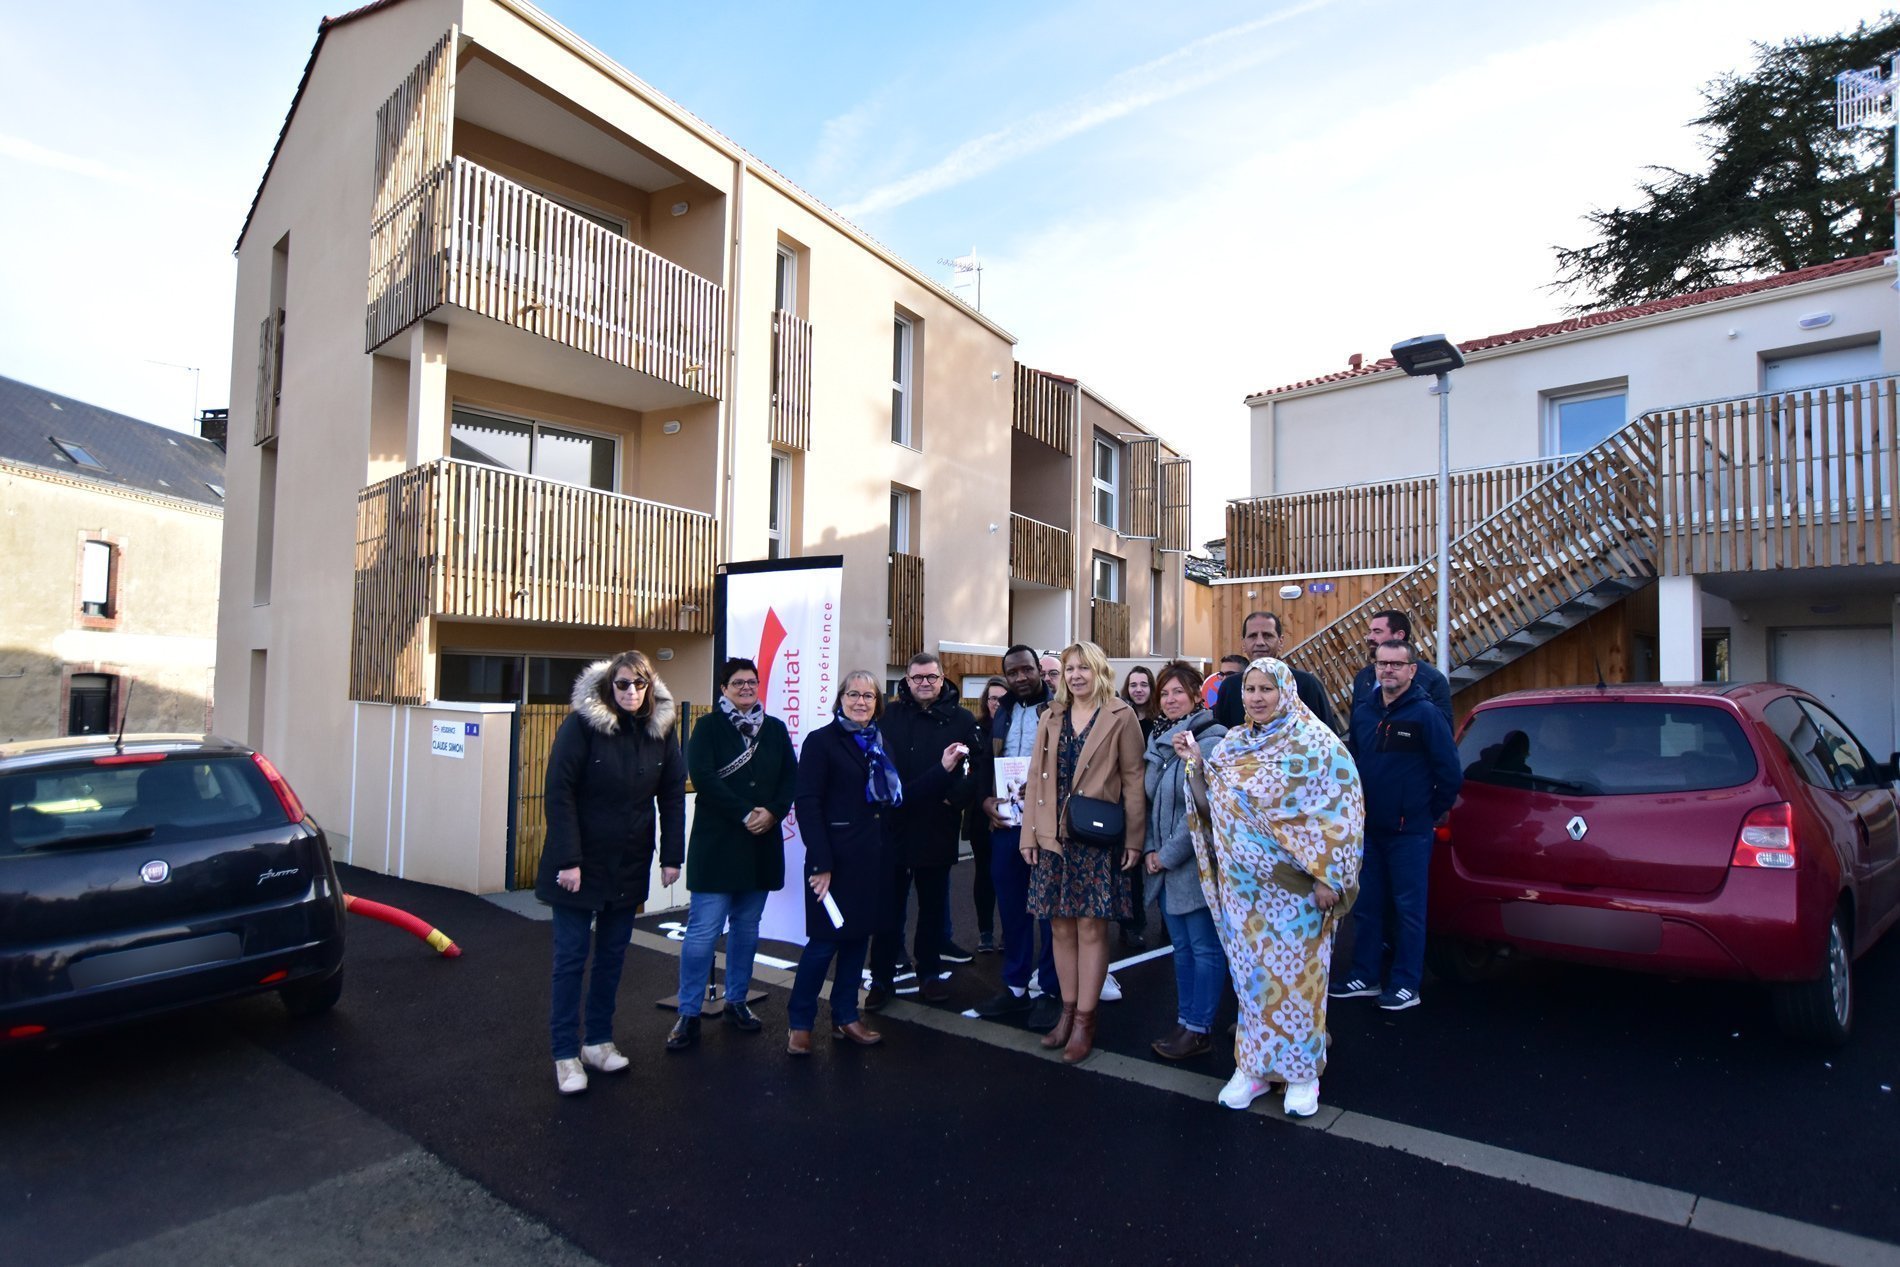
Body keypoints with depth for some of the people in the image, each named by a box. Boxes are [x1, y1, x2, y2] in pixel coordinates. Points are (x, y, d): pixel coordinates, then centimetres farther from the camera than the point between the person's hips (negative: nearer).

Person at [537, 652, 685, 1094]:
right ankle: (566, 1054, 13)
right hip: (580, 862, -4)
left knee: (613, 955, 12)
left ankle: (598, 1040, 26)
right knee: (572, 956, 3)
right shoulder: (581, 724, -12)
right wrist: (568, 860, -18)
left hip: (629, 864, 4)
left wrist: (671, 856, -1)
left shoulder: (661, 730, -1)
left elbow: (672, 796, 3)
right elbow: (559, 792, -14)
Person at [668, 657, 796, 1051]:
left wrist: (772, 812, -11)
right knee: (703, 930, -4)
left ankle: (736, 1002, 25)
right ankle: (689, 1015, 5)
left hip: (761, 844, 4)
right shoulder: (709, 727, -1)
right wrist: (744, 814, -16)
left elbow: (790, 777, 7)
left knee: (747, 928, 12)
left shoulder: (775, 729, 11)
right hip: (716, 843, -4)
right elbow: (702, 777, -13)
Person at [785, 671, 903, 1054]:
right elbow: (807, 804, -12)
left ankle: (845, 1016, 26)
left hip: (875, 857, 6)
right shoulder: (821, 741, -6)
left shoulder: (880, 742, 14)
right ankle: (799, 1022, 16)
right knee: (825, 940, -1)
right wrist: (820, 863, -17)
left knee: (859, 936, 13)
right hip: (838, 857, -6)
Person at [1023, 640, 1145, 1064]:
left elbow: (1133, 780, -3)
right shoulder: (1051, 717, 11)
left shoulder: (1120, 717, -2)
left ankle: (1084, 1020, 10)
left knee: (1091, 928, 0)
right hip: (1054, 837, 4)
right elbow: (1036, 777, 10)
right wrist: (1029, 834, 5)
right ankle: (1067, 1010, 21)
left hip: (1098, 838, -4)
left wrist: (1133, 839, -6)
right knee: (1061, 927, 9)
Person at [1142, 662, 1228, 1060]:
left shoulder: (1210, 742, -15)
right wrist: (1150, 849, 3)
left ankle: (1199, 1029, 13)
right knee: (1182, 946, 16)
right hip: (1164, 865, 8)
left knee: (1205, 949, 4)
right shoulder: (1158, 740, 10)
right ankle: (1185, 1022, 26)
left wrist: (1169, 855, -14)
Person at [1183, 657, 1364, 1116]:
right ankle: (1254, 1065, 25)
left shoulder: (1316, 744, -8)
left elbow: (1341, 813, -11)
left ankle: (1301, 1071, 21)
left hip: (1293, 885, -4)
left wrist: (1327, 878, -15)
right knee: (1250, 973, 11)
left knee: (1294, 974, 4)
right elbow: (1210, 808, 10)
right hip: (1242, 882, 5)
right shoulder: (1232, 744, 7)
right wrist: (1194, 764, -4)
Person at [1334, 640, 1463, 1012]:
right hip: (1367, 828, 6)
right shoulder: (1363, 712, 7)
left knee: (1408, 908, 3)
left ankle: (1406, 985, 14)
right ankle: (1366, 976, 23)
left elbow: (1450, 773, -8)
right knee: (1366, 905, 12)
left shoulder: (1425, 713, -9)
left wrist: (1431, 813, -2)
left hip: (1409, 832, -5)